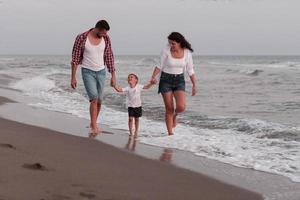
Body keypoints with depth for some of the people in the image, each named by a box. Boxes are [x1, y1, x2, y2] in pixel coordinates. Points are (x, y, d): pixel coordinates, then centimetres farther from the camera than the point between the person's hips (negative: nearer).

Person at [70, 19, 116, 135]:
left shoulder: (106, 39, -4)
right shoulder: (81, 38, -15)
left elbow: (109, 57, 4)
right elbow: (75, 59, -9)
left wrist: (113, 75, 4)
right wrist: (73, 77, -9)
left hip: (101, 72, 4)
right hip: (87, 72, -4)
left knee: (99, 100, 7)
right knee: (94, 98, -19)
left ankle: (93, 123, 28)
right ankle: (94, 126, -12)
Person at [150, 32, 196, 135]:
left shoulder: (187, 52, -6)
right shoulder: (166, 51, -12)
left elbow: (190, 70, 2)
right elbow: (159, 66, -5)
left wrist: (194, 85, 3)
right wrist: (153, 77, -21)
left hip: (179, 80, 1)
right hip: (166, 80, -1)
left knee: (181, 107, -17)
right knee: (169, 109, -2)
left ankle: (175, 115, 20)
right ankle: (170, 134, 9)